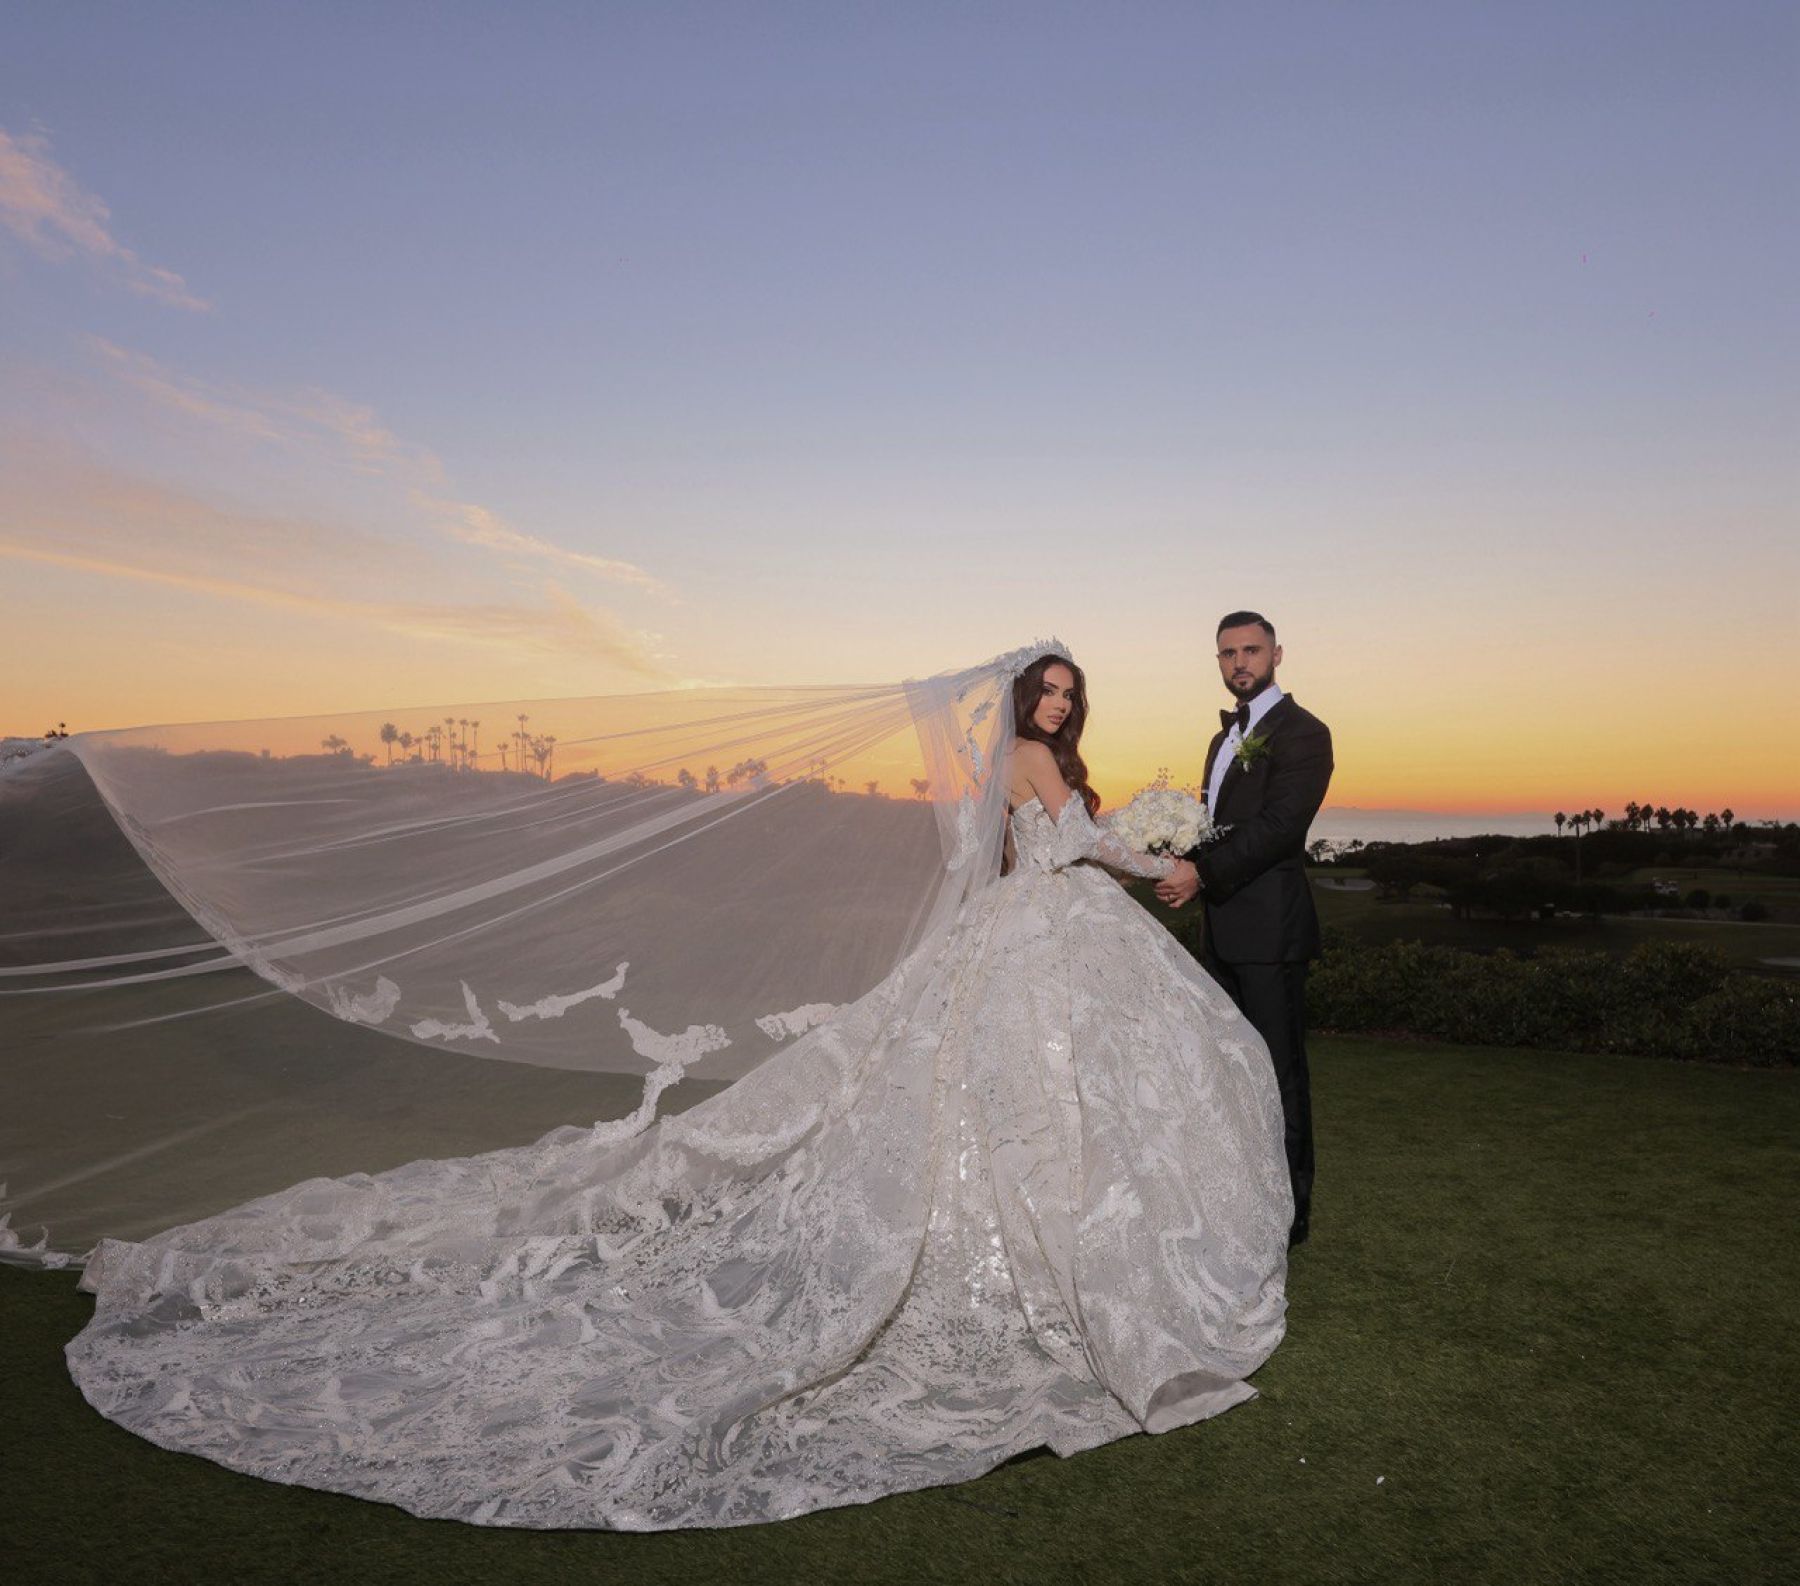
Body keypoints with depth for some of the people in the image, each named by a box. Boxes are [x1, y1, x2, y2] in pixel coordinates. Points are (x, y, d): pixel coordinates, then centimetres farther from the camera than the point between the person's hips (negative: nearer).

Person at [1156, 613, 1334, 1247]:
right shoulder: (1225, 737, 19)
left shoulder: (1301, 731, -9)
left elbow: (1278, 825, -20)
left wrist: (1202, 872, -24)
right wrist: (1179, 865, 0)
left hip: (1269, 930, -9)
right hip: (1224, 931, 9)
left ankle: (1289, 1213, 14)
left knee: (1278, 1071, 1)